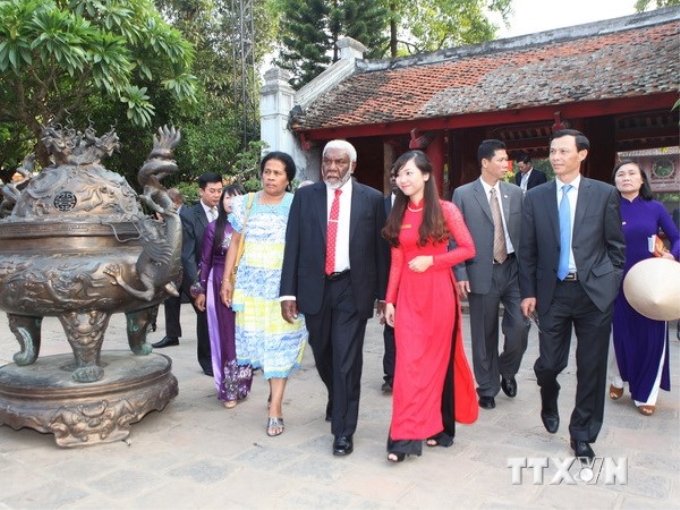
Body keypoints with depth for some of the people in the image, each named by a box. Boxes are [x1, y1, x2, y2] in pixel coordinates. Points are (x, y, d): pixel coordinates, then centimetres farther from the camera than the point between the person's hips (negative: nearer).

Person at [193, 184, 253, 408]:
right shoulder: (214, 227, 1)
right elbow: (205, 261, 4)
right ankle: (229, 389, 14)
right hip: (220, 285, 0)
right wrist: (200, 290, 2)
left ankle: (241, 385, 23)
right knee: (226, 335, 5)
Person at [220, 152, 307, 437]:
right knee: (256, 339, 8)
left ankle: (275, 409, 5)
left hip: (283, 284, -3)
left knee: (280, 343, -1)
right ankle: (275, 388, 30)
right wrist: (226, 279, 5)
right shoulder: (246, 204, 7)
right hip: (251, 283, 3)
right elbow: (235, 243, 10)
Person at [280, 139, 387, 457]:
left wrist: (382, 294, 1)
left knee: (347, 360, -3)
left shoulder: (372, 199, 1)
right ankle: (337, 401, 46)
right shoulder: (305, 196, 4)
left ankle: (343, 430, 12)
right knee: (323, 357, 17)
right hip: (315, 287, 3)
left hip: (352, 289, -2)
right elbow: (293, 246, 1)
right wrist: (288, 292, -4)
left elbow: (380, 249, 2)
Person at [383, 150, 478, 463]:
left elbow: (469, 249, -4)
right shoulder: (398, 215, 9)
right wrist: (389, 300, 5)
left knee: (437, 358, 7)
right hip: (408, 295, 3)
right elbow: (396, 262, 9)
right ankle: (406, 436, 3)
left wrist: (431, 260, -14)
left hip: (438, 293, -3)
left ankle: (438, 426, 24)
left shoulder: (445, 210, -3)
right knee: (408, 362, -2)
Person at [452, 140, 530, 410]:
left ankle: (507, 370, 26)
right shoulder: (463, 194, -2)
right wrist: (460, 273, -10)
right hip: (482, 273, -2)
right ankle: (487, 388, 25)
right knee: (484, 336, 6)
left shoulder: (515, 192, 8)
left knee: (519, 326, -5)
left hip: (513, 269, 3)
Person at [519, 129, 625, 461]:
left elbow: (616, 246, 5)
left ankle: (582, 435, 26)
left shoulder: (604, 194, 2)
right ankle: (549, 401, 37)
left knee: (591, 369, 7)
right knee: (549, 363, 1)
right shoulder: (535, 197, 4)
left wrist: (611, 284, 0)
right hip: (553, 292, 1)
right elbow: (527, 251, 5)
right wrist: (528, 292, 1)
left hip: (595, 291, 0)